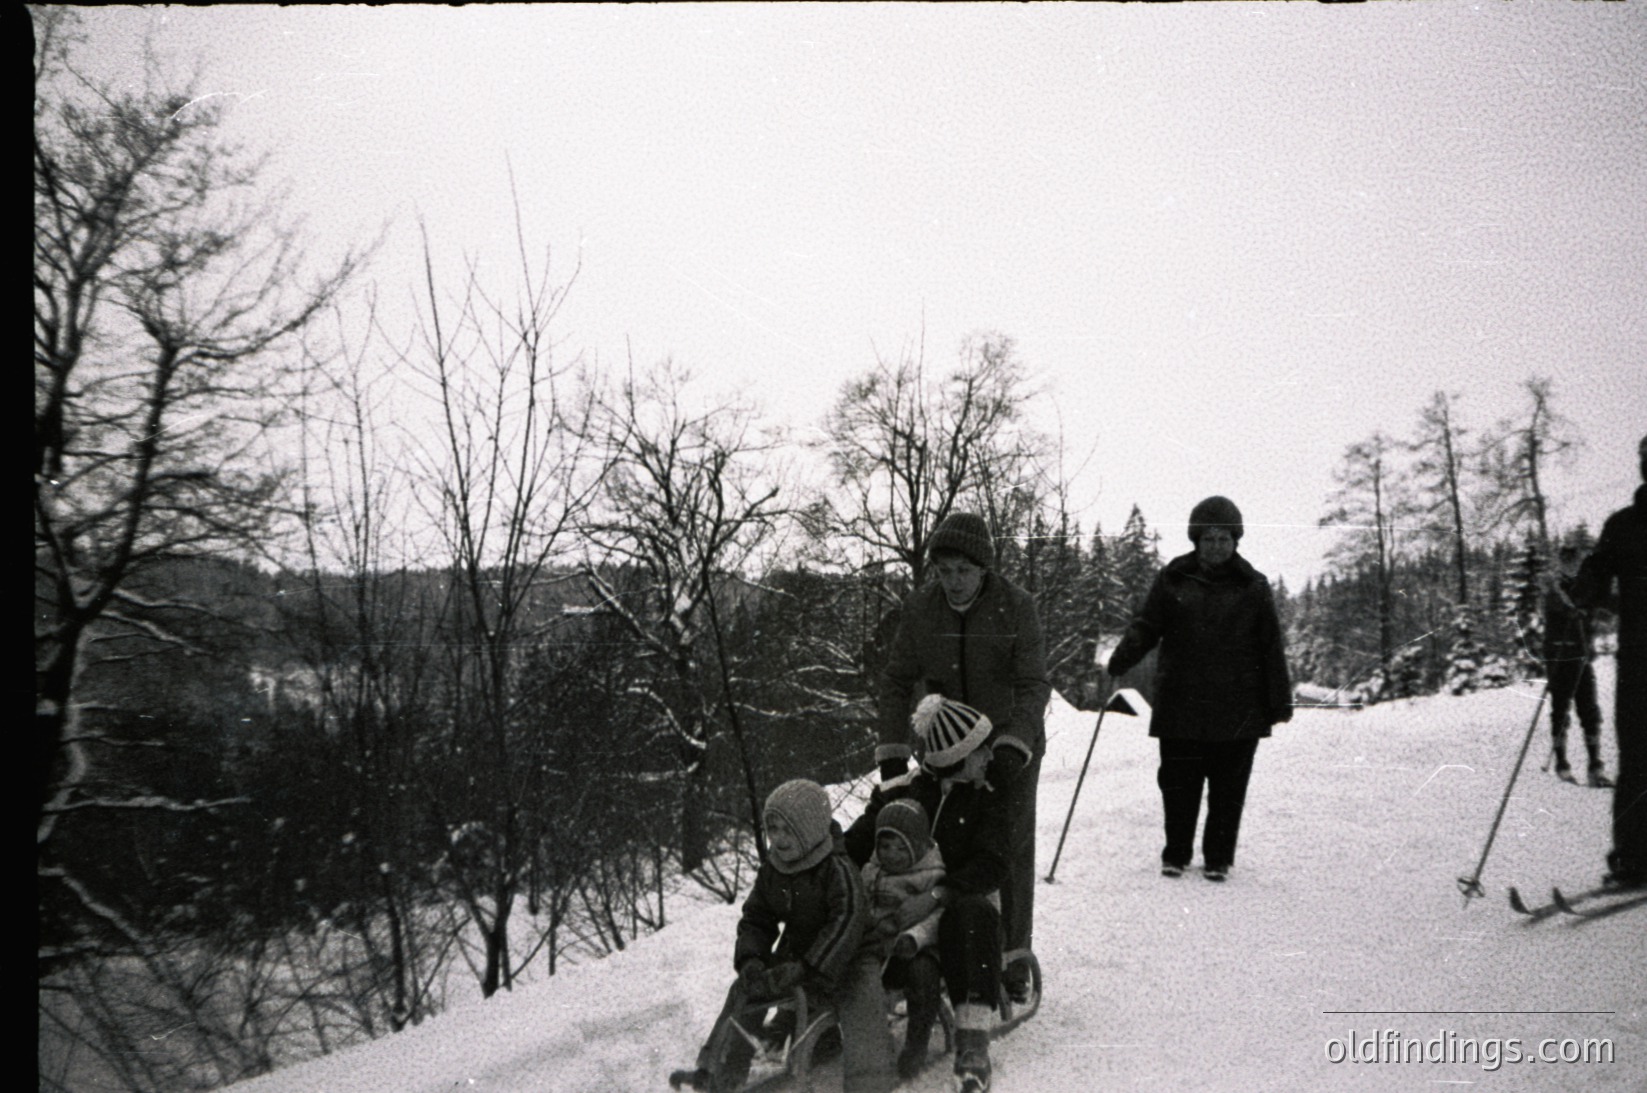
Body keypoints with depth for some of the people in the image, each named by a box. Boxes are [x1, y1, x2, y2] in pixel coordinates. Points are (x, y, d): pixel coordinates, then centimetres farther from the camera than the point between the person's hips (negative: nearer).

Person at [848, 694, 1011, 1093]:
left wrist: (936, 896, -26)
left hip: (961, 902, -2)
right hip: (897, 903, 2)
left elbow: (991, 866, -12)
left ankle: (973, 1040, -42)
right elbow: (850, 849, 5)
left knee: (972, 913, -37)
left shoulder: (987, 798, 2)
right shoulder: (898, 793, 3)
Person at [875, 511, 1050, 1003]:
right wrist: (892, 751, -5)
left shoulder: (1016, 608, -13)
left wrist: (1012, 746, -29)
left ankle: (1012, 963, 14)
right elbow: (896, 681, 2)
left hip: (1011, 748, -2)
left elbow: (1033, 686, -15)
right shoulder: (920, 609, -4)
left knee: (1011, 854, 2)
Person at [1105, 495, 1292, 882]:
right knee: (1178, 784, 5)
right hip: (1180, 706, 0)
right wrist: (1117, 663, -13)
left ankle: (1219, 857, 21)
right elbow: (1146, 628, 5)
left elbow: (1270, 648, 7)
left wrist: (1280, 703, 6)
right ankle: (1176, 854, 21)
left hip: (1238, 710, 0)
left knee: (1228, 789, 6)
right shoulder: (1172, 579, 4)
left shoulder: (1253, 586, 4)